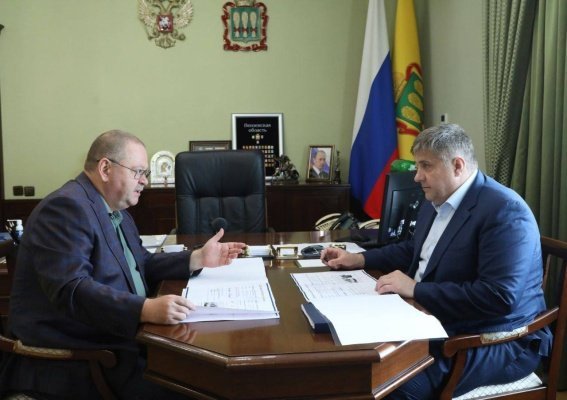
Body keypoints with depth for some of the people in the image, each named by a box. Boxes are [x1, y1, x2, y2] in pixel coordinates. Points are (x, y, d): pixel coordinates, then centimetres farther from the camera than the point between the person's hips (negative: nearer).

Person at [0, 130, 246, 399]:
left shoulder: (115, 209, 15)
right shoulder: (67, 207, -18)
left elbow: (141, 265, 18)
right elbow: (71, 290, -28)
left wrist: (198, 259, 7)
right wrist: (146, 309, -38)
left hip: (116, 336, 9)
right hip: (77, 355, -9)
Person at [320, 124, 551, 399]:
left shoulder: (505, 211, -19)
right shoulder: (436, 201, 9)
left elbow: (498, 298, -28)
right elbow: (414, 250, 25)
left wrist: (416, 289, -25)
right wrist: (358, 259, 12)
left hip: (495, 341, -8)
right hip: (439, 323, 8)